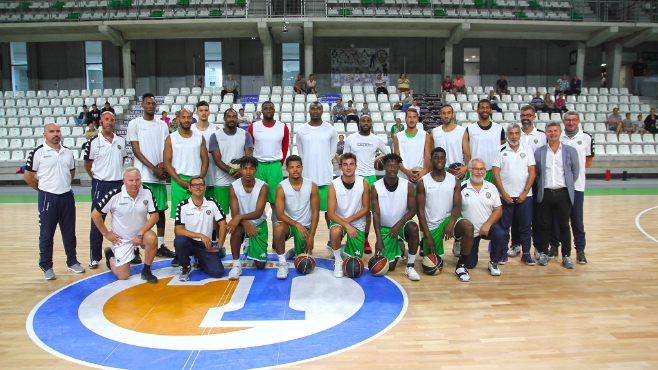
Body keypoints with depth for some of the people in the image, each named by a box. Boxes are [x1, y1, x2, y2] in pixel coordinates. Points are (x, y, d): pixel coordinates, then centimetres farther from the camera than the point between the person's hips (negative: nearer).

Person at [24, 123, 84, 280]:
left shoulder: (68, 152, 8)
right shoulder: (38, 152, -7)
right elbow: (28, 176, -4)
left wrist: (63, 185, 14)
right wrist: (43, 188, 3)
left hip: (67, 196, 4)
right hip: (47, 198, -4)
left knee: (69, 232, 12)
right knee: (46, 233, 4)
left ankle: (72, 262, 24)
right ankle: (46, 267, 15)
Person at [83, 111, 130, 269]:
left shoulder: (121, 141, 6)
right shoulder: (93, 142, -6)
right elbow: (87, 164, 3)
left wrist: (121, 176, 10)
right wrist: (97, 178, 5)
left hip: (119, 184, 3)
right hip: (100, 185, -3)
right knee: (97, 222, 4)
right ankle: (94, 257, 14)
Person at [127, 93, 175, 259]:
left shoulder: (163, 125, 11)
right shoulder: (135, 124, 0)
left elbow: (166, 149, 10)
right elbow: (136, 151, -6)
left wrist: (163, 165, -9)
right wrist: (154, 168, -13)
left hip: (160, 175, 4)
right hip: (142, 176, -4)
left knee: (161, 210, 8)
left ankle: (160, 245, 17)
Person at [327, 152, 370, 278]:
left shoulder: (363, 183, -12)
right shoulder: (334, 185, -16)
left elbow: (366, 208, -5)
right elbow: (331, 213, -18)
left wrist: (349, 219, -16)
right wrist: (346, 225, -32)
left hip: (357, 223, 2)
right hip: (339, 221, -1)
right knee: (335, 231, -39)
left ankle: (345, 250, 38)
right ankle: (338, 260, -11)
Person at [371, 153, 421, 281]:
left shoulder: (407, 185, -11)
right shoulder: (376, 187, -12)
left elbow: (412, 210, -9)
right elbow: (376, 214, -13)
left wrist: (399, 224, -26)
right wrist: (379, 238, -21)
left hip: (402, 224, 0)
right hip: (385, 228, 0)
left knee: (413, 228, -37)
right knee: (389, 266, -6)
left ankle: (410, 267, -20)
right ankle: (398, 250, 32)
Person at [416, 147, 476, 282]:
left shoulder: (454, 180, 3)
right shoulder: (423, 182, -3)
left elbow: (457, 206, -4)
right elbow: (420, 210, -4)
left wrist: (451, 223, -24)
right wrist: (427, 235, -11)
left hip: (448, 219, 1)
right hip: (430, 225, -1)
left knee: (468, 227, -33)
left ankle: (461, 265, -15)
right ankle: (424, 244, 38)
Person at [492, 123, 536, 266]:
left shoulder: (528, 149, 4)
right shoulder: (501, 150, 1)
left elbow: (532, 172, 1)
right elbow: (495, 172, -2)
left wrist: (525, 192, -6)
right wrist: (503, 193, -7)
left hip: (524, 195, 1)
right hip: (505, 195, -1)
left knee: (526, 226, 6)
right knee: (504, 226, 4)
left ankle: (526, 253, 15)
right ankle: (503, 253, 13)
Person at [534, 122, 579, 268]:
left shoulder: (570, 151, 5)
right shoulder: (539, 152, 6)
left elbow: (575, 171, 8)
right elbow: (535, 172, 8)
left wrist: (567, 185, 5)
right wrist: (541, 185, 3)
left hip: (563, 194, 0)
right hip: (545, 194, 1)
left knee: (564, 226, 6)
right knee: (545, 225, 7)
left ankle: (566, 256, 15)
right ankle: (543, 253, 18)